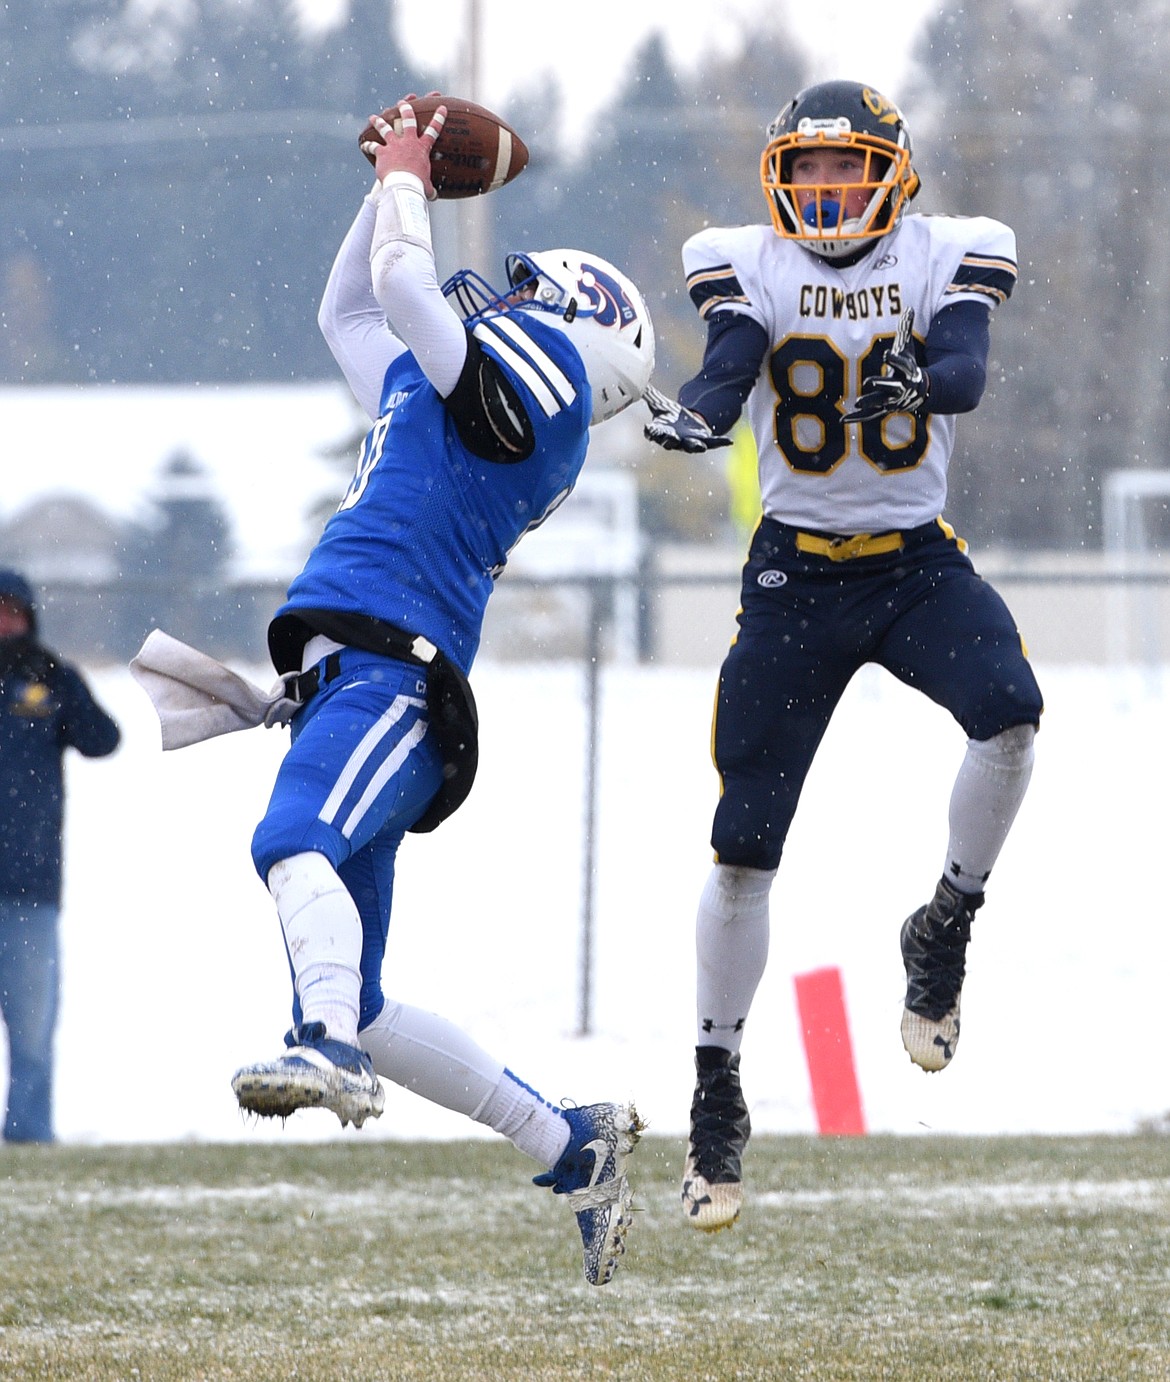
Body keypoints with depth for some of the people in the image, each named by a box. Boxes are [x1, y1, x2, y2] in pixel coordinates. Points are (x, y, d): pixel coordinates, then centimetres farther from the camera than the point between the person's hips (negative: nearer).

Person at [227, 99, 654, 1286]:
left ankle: (327, 1051, -61)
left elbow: (401, 282, -4)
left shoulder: (538, 376, 4)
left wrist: (406, 178, 13)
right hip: (349, 679, 10)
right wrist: (391, 182, 40)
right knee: (362, 1010, 6)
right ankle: (573, 1148, 13)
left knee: (296, 842, -39)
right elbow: (346, 311, 45)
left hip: (390, 668, -10)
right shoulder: (447, 398, 30)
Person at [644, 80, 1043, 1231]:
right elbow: (728, 370, -18)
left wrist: (915, 379, -42)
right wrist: (690, 413, -41)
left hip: (916, 564, 0)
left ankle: (943, 936, -5)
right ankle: (717, 1102, 11)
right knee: (743, 852, -2)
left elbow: (965, 372, -19)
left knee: (1010, 716, -30)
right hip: (796, 574, 0)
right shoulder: (749, 266, -1)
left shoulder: (946, 258, -2)